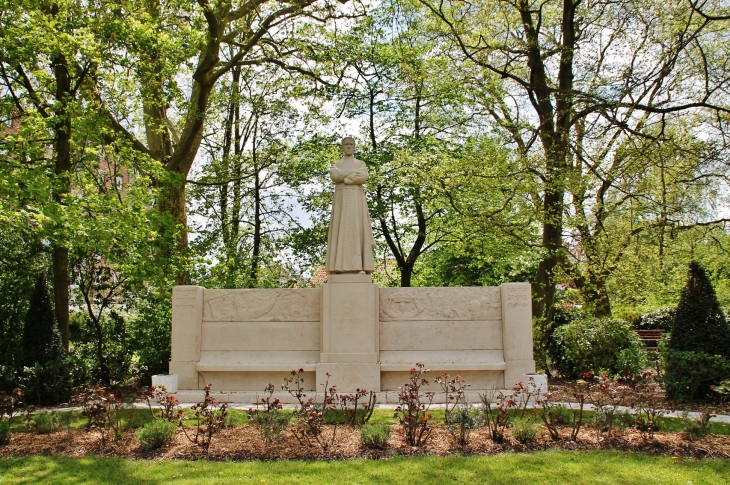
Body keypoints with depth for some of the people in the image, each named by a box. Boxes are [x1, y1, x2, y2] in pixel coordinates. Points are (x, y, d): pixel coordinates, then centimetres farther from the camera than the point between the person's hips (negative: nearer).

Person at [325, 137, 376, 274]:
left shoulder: (361, 163, 16)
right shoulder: (336, 164, 17)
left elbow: (363, 177, -6)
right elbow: (333, 175, -7)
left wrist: (343, 177, -6)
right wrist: (355, 172, -7)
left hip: (356, 199, 0)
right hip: (341, 199, 0)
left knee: (358, 228, -11)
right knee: (341, 229, -10)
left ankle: (360, 266, -16)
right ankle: (340, 265, -13)